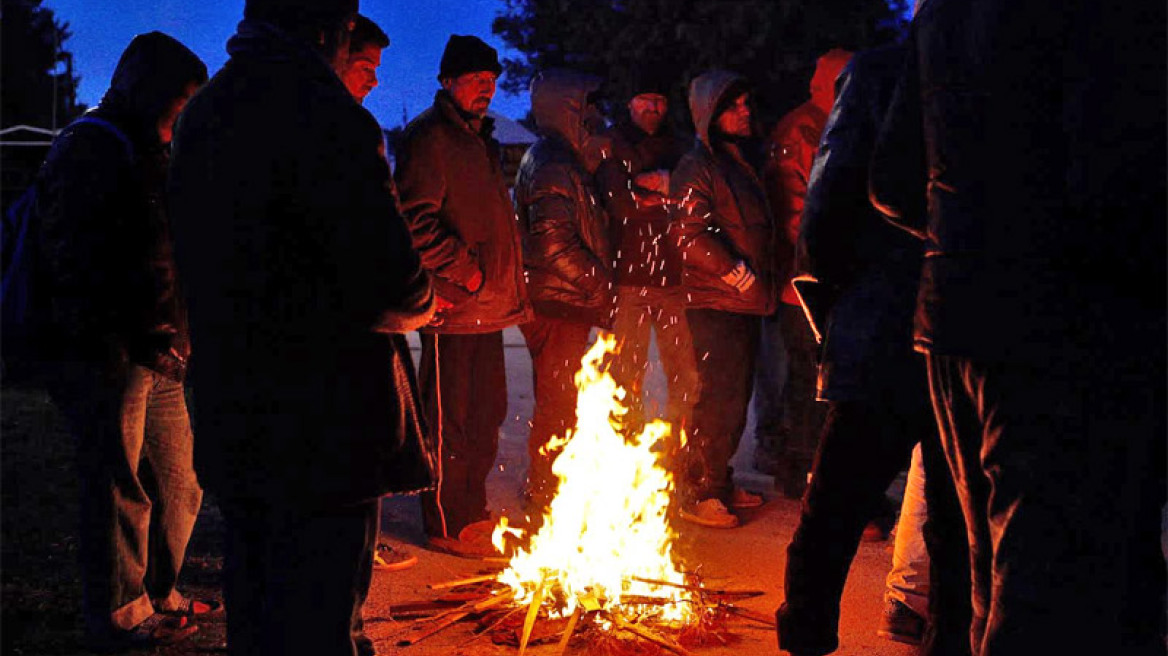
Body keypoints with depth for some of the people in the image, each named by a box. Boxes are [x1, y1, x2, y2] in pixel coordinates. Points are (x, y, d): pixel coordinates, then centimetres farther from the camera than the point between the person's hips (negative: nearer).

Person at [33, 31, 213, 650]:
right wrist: (138, 337, -20)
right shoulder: (90, 147, -10)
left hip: (152, 353, 9)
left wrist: (170, 334, 15)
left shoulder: (145, 151, 21)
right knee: (119, 488, 0)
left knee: (177, 482, 14)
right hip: (105, 357, -9)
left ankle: (158, 595, 29)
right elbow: (75, 260, -19)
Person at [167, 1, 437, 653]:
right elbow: (389, 278, -22)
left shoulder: (201, 116, 10)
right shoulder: (323, 115, -18)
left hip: (230, 413, 8)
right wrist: (420, 305, 3)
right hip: (322, 424, -8)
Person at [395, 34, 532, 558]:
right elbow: (416, 220, -18)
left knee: (486, 415, 16)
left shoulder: (480, 138, 20)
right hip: (454, 305, -9)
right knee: (450, 421, -2)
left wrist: (510, 286, 18)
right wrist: (464, 271, -19)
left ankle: (471, 511, 29)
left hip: (489, 303, 9)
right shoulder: (428, 137, -9)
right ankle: (448, 525, 9)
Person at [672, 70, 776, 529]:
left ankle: (720, 484, 24)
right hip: (714, 302, -9)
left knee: (735, 398, 13)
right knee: (717, 400, -8)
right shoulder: (696, 167, -9)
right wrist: (741, 276, -17)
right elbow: (693, 236, -18)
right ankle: (699, 494, 0)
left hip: (746, 302, 9)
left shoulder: (741, 161, 19)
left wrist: (764, 280, 15)